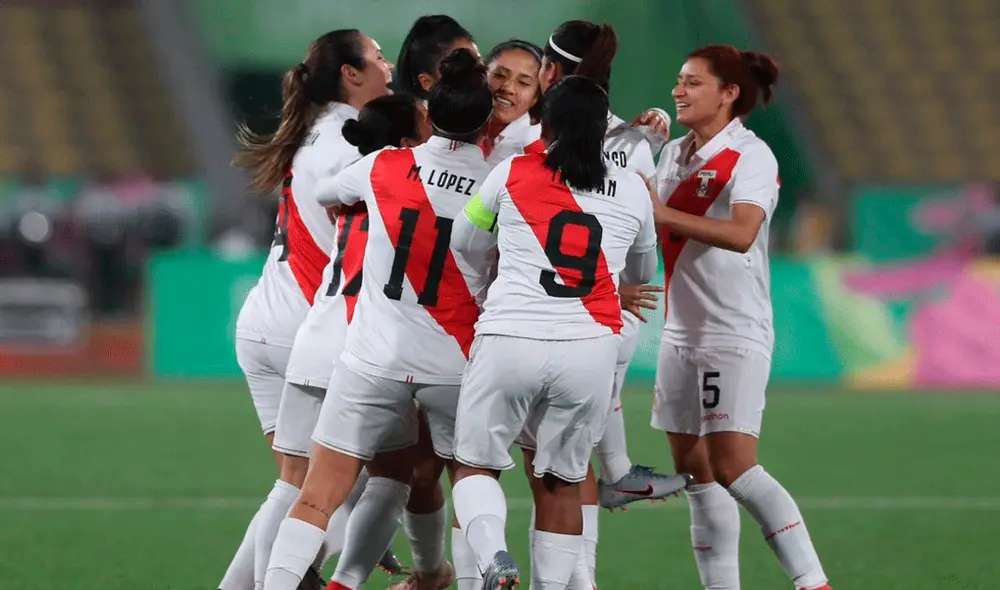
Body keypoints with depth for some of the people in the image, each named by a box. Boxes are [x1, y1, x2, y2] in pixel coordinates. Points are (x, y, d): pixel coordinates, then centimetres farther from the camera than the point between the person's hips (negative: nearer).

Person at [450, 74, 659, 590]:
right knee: (561, 482, 14)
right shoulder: (633, 191, 11)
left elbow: (465, 243, 20)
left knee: (474, 465, 11)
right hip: (590, 348, 2)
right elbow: (643, 272, 27)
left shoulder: (512, 174, 6)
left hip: (509, 339, -2)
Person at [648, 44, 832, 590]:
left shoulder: (751, 156, -11)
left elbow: (741, 233, -27)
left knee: (733, 468, -17)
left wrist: (661, 213, -27)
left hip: (736, 334, -8)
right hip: (682, 332, 8)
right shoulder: (672, 155, 13)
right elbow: (660, 227, 26)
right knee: (696, 469, 6)